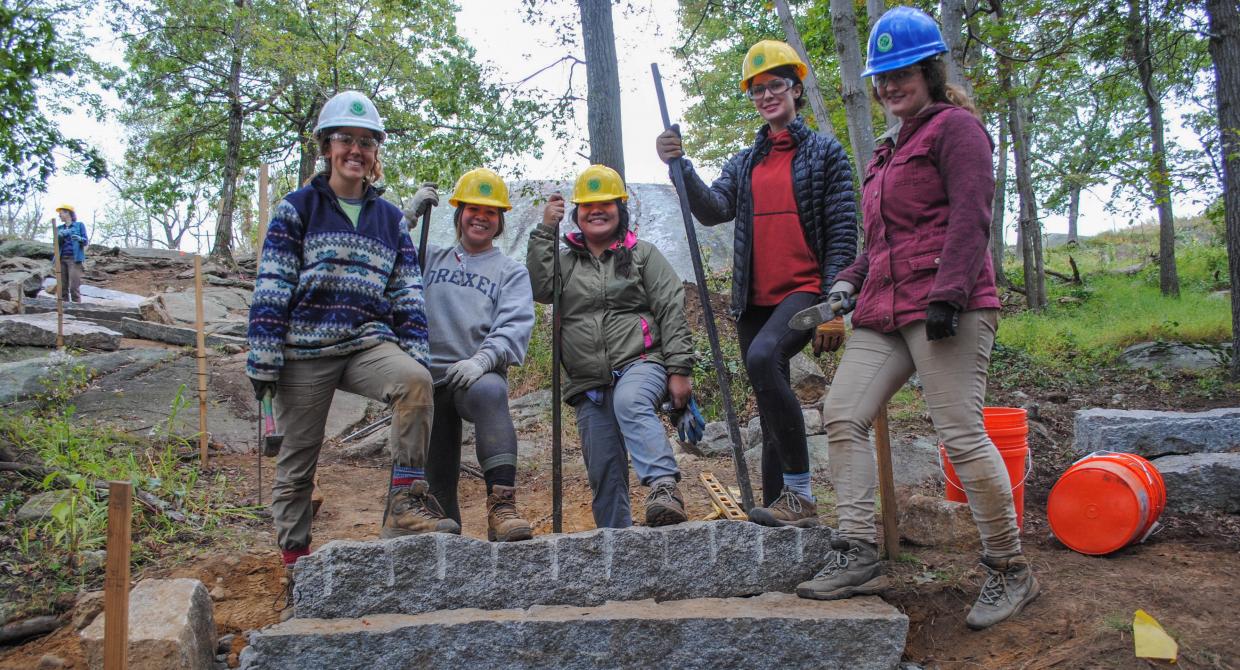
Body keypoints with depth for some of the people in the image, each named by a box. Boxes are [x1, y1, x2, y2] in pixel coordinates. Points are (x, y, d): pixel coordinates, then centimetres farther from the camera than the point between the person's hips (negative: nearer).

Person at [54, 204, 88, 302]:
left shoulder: (79, 225, 6)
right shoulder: (59, 228, 18)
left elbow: (85, 242, -1)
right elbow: (56, 243, 8)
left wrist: (79, 238, -24)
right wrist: (60, 236, -14)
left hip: (74, 259, -5)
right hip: (61, 259, 5)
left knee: (74, 288, -14)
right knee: (62, 288, -2)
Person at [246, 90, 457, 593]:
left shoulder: (389, 219, 15)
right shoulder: (298, 210, 5)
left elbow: (407, 295, 13)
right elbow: (272, 288, -1)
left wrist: (416, 356, 3)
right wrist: (263, 360, -7)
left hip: (368, 343, 2)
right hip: (305, 350, -2)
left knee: (414, 382, -29)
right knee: (298, 457, 4)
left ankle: (406, 503, -25)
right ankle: (294, 555, 20)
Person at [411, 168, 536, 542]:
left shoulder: (511, 272, 12)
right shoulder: (430, 259, 20)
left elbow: (515, 328, -5)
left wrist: (483, 359, -24)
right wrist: (411, 215, 1)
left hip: (478, 375, -3)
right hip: (430, 377, 3)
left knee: (488, 391, -39)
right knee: (437, 478, 3)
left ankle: (502, 506, -45)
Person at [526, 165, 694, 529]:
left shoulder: (642, 253, 11)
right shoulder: (564, 261, 18)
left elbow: (672, 312, 3)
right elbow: (539, 288, -3)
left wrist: (679, 369, -7)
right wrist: (544, 231, -2)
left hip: (640, 363, -3)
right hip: (589, 383, 4)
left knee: (630, 403, -38)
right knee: (604, 472, 2)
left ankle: (664, 485, -47)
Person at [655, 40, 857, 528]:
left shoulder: (825, 153, 6)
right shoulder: (743, 165, 18)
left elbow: (842, 234, -1)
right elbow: (713, 211, -1)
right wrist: (680, 167, -17)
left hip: (804, 291, -5)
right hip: (755, 300, 6)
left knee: (763, 357, -32)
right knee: (771, 412, 6)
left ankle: (800, 496, -25)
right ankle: (778, 508, 13)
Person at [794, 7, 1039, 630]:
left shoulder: (955, 128, 0)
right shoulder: (887, 151, 25)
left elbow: (969, 220, -11)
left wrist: (949, 295, -21)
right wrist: (850, 279, 15)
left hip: (946, 308, -9)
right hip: (885, 310, 9)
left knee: (961, 433, -9)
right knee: (842, 415, -2)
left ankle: (1010, 570, 6)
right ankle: (858, 554, 0)